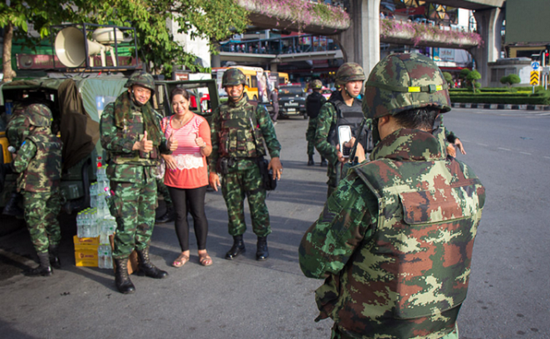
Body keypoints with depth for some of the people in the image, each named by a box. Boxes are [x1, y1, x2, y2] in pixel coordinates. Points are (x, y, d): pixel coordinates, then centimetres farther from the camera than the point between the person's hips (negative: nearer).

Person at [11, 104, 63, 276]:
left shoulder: (31, 141, -16)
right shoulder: (55, 140, 5)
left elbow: (18, 165, -17)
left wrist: (15, 156, 3)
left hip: (35, 192, -7)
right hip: (54, 189, 7)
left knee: (36, 226, 2)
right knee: (51, 222, 18)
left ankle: (45, 265, 6)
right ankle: (54, 258, 29)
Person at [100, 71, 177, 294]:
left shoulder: (150, 114, 17)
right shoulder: (113, 111, -1)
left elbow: (158, 141, 18)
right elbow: (107, 140, -13)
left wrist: (167, 146, -6)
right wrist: (135, 145, -27)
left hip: (149, 175, 6)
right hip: (125, 175, -6)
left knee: (147, 222, 13)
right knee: (127, 225, -7)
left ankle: (144, 263, 29)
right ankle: (121, 273, 5)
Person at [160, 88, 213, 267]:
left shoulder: (199, 122, -5)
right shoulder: (166, 122, 7)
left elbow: (208, 152, -9)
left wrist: (203, 146, -32)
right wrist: (165, 156, -7)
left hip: (195, 175, -3)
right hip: (174, 176, 3)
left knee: (198, 213, 3)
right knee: (180, 214, 8)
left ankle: (202, 251, 18)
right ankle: (185, 252, 21)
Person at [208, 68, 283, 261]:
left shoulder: (257, 110, 2)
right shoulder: (220, 113, 9)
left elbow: (270, 135, -3)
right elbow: (213, 143, 11)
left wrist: (275, 156, -21)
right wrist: (212, 169, 7)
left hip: (252, 167, -2)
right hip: (228, 169, 3)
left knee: (258, 205, 1)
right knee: (233, 207, 9)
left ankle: (262, 242, 17)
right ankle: (237, 242, 25)